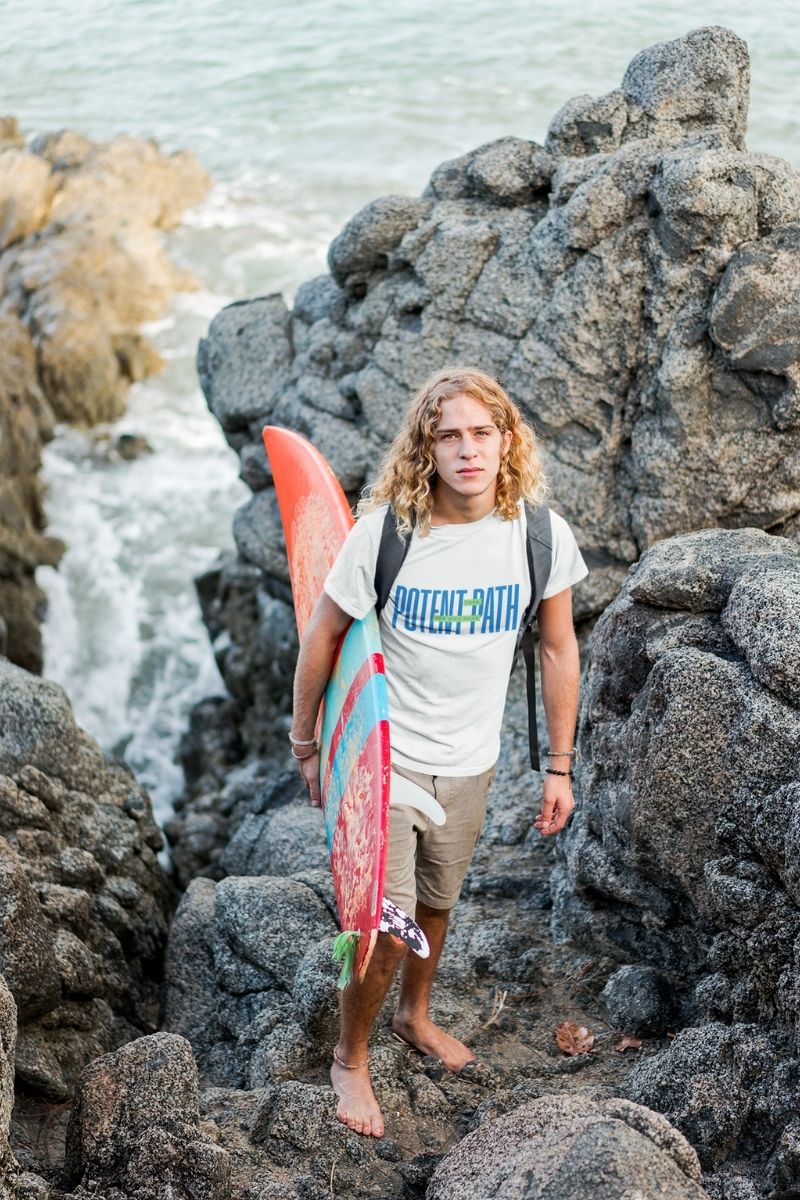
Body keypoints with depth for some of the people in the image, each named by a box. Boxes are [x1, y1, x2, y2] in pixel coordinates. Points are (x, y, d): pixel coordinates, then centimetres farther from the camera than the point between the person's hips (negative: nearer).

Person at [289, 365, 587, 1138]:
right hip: (382, 758, -3)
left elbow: (558, 650, 1)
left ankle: (414, 1015, 52)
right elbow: (321, 637, -7)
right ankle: (350, 1058, 26)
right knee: (385, 930, -2)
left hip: (469, 764, 3)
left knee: (436, 904, 23)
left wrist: (559, 767, 5)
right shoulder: (384, 531, -21)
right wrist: (306, 746, 1)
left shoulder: (542, 535, -12)